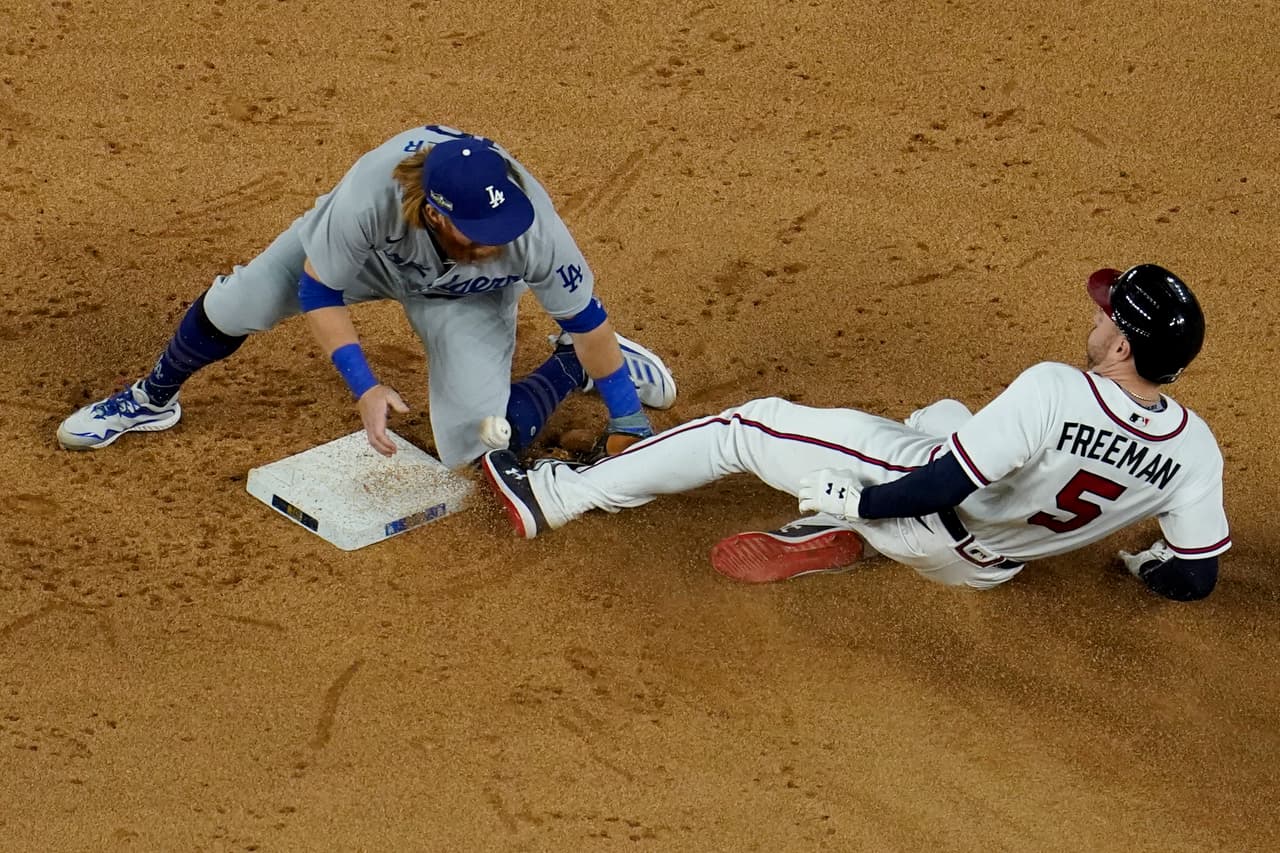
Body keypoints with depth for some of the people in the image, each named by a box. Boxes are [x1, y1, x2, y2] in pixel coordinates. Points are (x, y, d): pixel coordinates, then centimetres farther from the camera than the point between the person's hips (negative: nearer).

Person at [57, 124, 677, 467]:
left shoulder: (536, 232, -43)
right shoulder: (369, 196, -44)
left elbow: (586, 316, -25)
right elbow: (317, 288, -26)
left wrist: (627, 419, -17)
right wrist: (362, 386, -35)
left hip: (467, 298, -1)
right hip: (367, 251, 1)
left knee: (474, 445, -17)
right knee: (232, 308, -4)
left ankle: (575, 365, 13)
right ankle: (152, 402, 29)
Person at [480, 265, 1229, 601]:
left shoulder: (1053, 391, -33)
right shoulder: (1195, 449, -18)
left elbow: (942, 487, -31)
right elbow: (1196, 578, -11)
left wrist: (856, 499, -14)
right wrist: (1149, 562, 12)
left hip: (934, 515, -6)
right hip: (986, 567, 6)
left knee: (752, 426, 3)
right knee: (945, 417, 35)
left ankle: (557, 496, 11)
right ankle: (834, 541, 14)